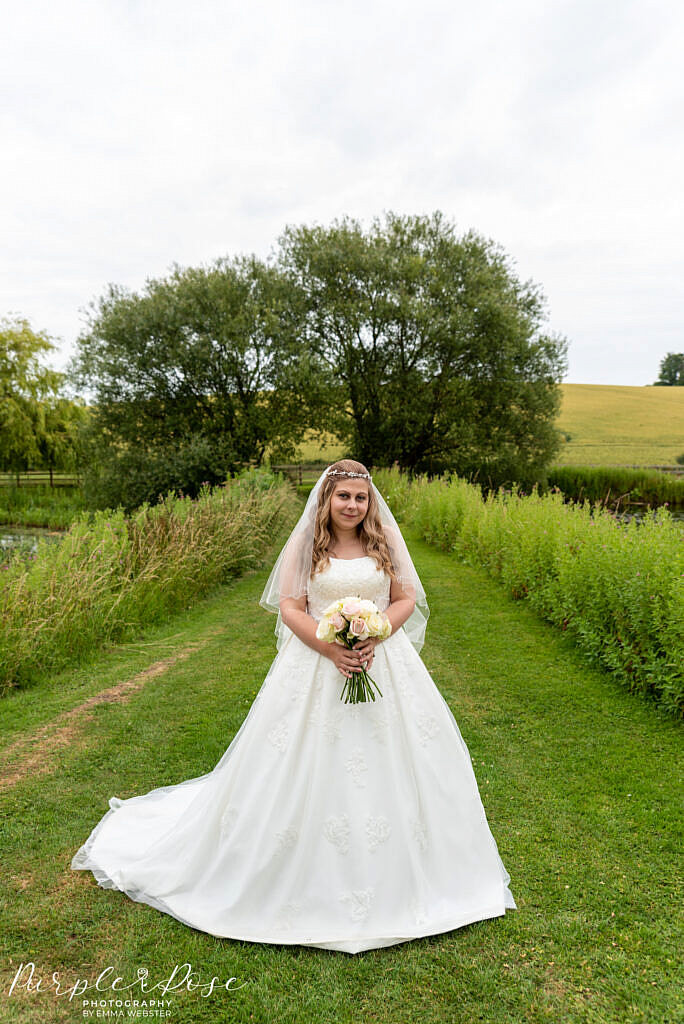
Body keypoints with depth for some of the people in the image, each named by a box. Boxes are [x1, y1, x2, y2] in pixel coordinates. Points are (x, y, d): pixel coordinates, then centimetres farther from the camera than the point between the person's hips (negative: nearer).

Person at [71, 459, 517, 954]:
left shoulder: (386, 542, 3)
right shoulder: (305, 545, -2)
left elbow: (407, 599, 4)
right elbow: (290, 607, -5)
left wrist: (375, 635, -14)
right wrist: (331, 648, -18)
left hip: (385, 664, 2)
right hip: (317, 664, -2)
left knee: (389, 763, 9)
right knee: (307, 768, 3)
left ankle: (393, 878, 32)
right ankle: (309, 881, 24)